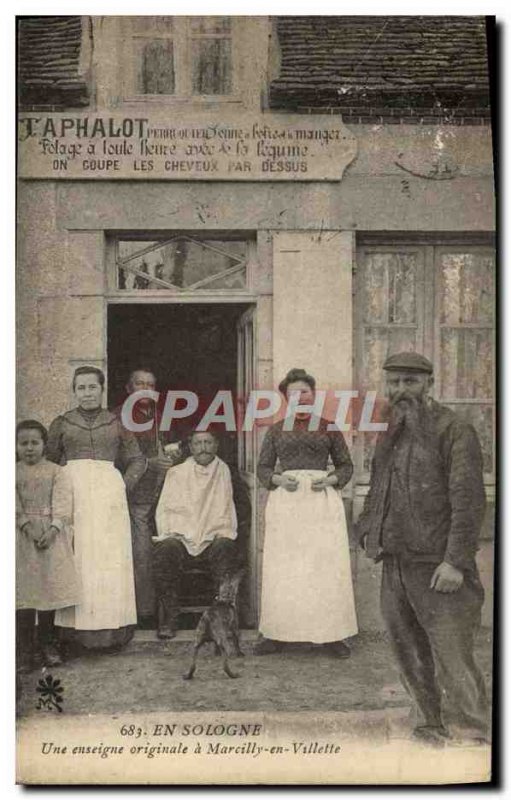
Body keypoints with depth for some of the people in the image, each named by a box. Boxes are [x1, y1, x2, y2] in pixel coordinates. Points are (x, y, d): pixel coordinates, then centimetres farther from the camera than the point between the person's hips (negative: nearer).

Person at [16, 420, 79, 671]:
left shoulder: (56, 472, 6)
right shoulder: (13, 473, 8)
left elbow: (62, 504, -4)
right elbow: (14, 506, -2)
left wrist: (53, 530, -18)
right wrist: (28, 526, -17)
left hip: (51, 534, 0)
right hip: (22, 535, 0)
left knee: (50, 586, 2)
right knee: (24, 589, -3)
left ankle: (47, 645, 14)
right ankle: (24, 650, 2)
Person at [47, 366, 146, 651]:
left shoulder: (116, 423, 11)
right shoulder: (61, 424, 10)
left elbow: (138, 460, 14)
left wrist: (124, 486, 1)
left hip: (108, 492, 0)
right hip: (73, 492, 0)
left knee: (111, 558, -3)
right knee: (76, 558, -5)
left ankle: (110, 628, 2)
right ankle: (78, 631, -2)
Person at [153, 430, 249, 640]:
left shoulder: (227, 473, 14)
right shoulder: (176, 473, 15)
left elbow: (243, 509, 14)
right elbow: (164, 511, 13)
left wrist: (238, 539, 2)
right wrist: (170, 535, -2)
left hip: (216, 538, 0)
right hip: (180, 538, 1)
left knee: (226, 550, -34)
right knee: (164, 552, -31)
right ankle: (168, 620, -25)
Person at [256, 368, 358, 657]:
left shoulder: (329, 428, 8)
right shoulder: (276, 430, 11)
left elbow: (346, 465, 11)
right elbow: (263, 467, 12)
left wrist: (330, 480, -8)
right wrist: (279, 479, -8)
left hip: (323, 501, -1)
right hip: (285, 501, 1)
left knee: (327, 565, -2)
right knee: (282, 568, 1)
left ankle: (333, 634, 7)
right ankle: (277, 633, 10)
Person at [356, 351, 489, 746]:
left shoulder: (454, 430, -9)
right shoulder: (390, 435, 15)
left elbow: (468, 499, -15)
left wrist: (455, 561, -21)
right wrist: (369, 531, 11)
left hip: (438, 569, -8)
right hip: (396, 566, 8)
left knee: (454, 660, -5)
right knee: (412, 659, 16)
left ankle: (471, 739, 5)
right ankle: (431, 730, 31)